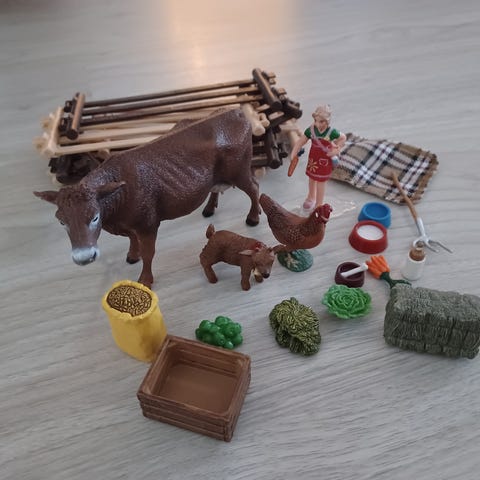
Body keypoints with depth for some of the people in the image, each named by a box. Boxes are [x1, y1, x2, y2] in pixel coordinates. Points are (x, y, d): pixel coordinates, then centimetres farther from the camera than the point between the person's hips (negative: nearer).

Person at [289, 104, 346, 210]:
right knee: (311, 179, 24)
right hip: (313, 159, 4)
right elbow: (300, 142, -13)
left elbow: (343, 138, -7)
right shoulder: (311, 130, -18)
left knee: (321, 183, 7)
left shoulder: (331, 132, -26)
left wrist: (336, 150, -15)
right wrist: (293, 155, -20)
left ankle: (319, 205, 25)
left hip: (324, 161, -4)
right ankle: (311, 197, 52)